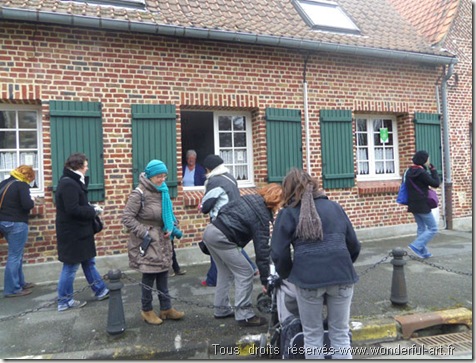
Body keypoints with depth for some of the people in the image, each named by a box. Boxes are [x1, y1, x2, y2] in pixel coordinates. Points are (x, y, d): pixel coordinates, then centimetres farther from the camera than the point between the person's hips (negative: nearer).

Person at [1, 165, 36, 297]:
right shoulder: (22, 185, -13)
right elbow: (27, 205, -22)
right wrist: (32, 202, -3)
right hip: (16, 223, -9)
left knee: (16, 254, 19)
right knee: (15, 256, -2)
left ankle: (20, 283, 28)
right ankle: (12, 289, 4)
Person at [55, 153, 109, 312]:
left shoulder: (73, 182, 12)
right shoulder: (69, 184, -21)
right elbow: (73, 210, -27)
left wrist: (91, 208, 0)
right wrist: (93, 211, -15)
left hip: (78, 232, 10)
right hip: (72, 233, -10)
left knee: (88, 262, 18)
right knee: (71, 267, 3)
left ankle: (100, 290, 30)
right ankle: (64, 301, 19)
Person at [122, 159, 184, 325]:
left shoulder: (163, 191, 5)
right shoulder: (139, 194, -17)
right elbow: (127, 218, -16)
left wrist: (171, 228, 0)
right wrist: (144, 233, -18)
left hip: (162, 240, 7)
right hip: (147, 242, -7)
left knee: (163, 275, 13)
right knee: (149, 277, 2)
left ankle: (166, 308, 26)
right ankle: (147, 310, 22)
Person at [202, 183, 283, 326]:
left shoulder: (251, 198, 12)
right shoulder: (262, 216, -10)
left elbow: (223, 209, 15)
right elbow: (262, 249, -9)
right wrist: (265, 280, -2)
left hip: (211, 230, 9)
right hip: (222, 238, -9)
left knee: (226, 272, 21)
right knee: (245, 273, 2)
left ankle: (221, 309, 31)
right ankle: (244, 315, 8)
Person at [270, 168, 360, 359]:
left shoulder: (288, 213, 7)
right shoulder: (334, 206, 18)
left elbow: (279, 253, -1)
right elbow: (354, 245, 18)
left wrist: (287, 275, 16)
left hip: (308, 278, -3)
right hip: (341, 275, 3)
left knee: (312, 335, 15)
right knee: (340, 334, 17)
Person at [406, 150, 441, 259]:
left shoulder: (410, 172, 7)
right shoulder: (422, 173, -19)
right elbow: (436, 184, -11)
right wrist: (433, 170, -4)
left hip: (413, 205, 9)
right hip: (422, 206, -8)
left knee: (421, 228, 16)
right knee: (433, 228, 3)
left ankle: (423, 252, 20)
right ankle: (416, 246, -7)